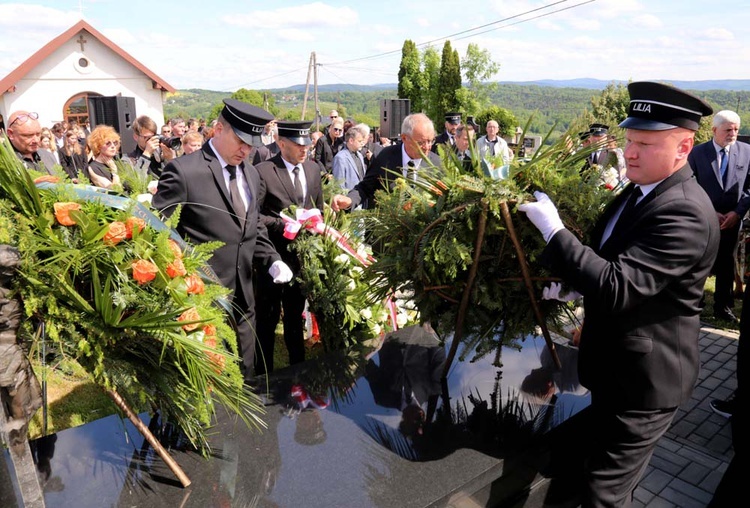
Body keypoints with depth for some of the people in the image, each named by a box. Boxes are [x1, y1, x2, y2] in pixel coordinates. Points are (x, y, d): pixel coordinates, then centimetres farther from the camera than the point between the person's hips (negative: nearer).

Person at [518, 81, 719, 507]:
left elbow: (617, 288, -35)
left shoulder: (683, 213, -27)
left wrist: (553, 230, -31)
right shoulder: (643, 190, 4)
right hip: (619, 366, 10)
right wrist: (569, 283, 10)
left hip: (645, 378, -9)